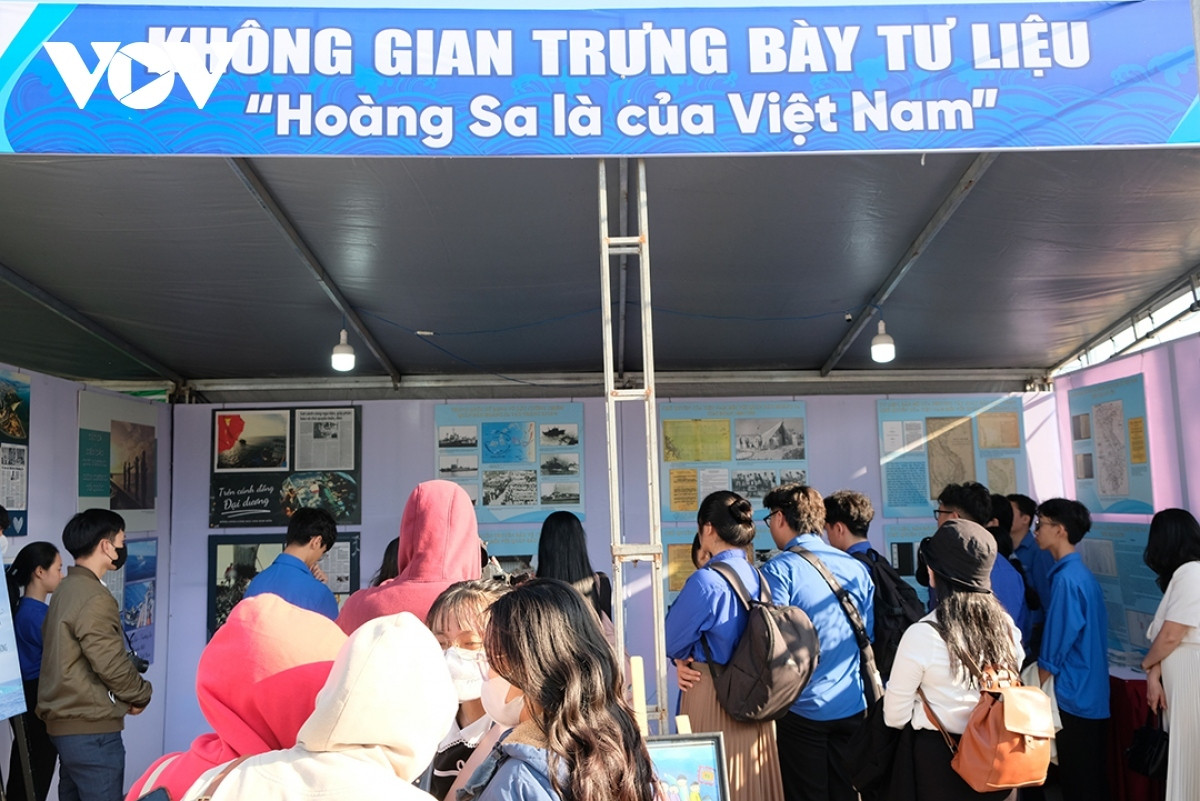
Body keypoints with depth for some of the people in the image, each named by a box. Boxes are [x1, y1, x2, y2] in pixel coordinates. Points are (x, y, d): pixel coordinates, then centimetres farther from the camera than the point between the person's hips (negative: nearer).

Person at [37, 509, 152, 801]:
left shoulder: (66, 590, 12)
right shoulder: (95, 598, -19)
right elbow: (111, 664, -22)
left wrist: (127, 695, 9)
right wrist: (141, 695, -4)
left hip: (66, 723, 10)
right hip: (91, 729, -10)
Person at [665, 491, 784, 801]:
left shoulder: (706, 581, -19)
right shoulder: (759, 577, 2)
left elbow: (673, 642, -8)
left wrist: (682, 662, 12)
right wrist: (695, 659, 4)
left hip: (713, 697, -7)